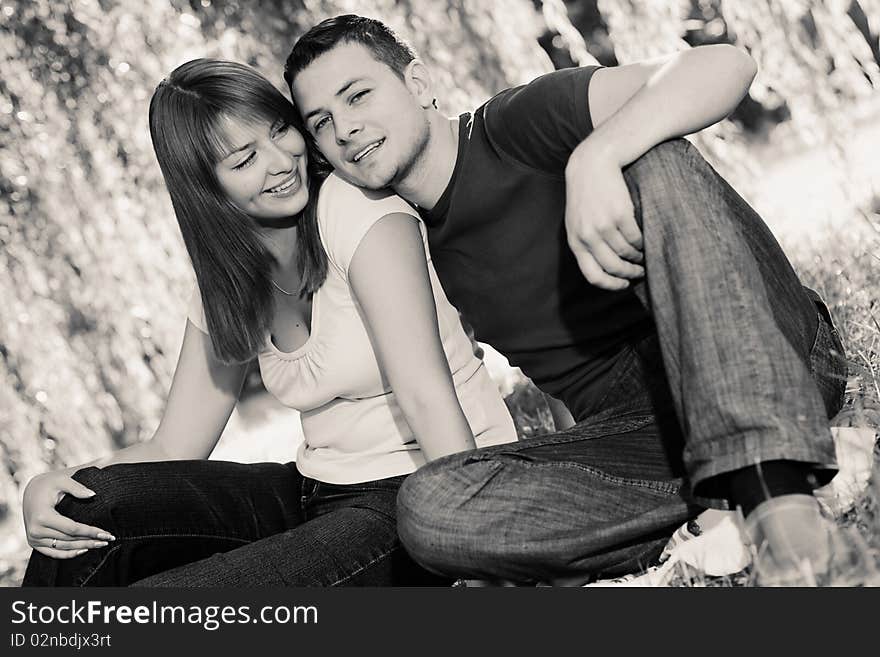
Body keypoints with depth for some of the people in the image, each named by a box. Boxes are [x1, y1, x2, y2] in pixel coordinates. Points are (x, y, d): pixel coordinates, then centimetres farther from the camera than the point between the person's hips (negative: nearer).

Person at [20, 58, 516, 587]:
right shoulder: (226, 283, 6)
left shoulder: (358, 207, -14)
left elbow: (428, 396, -22)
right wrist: (49, 486, -12)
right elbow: (173, 450, 6)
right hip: (319, 497, 7)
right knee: (88, 506, -9)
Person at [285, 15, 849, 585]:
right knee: (427, 509, -21)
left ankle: (774, 482, -36)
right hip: (639, 429, 4)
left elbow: (724, 66, -19)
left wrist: (595, 155, -33)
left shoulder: (520, 126, -4)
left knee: (655, 161, -28)